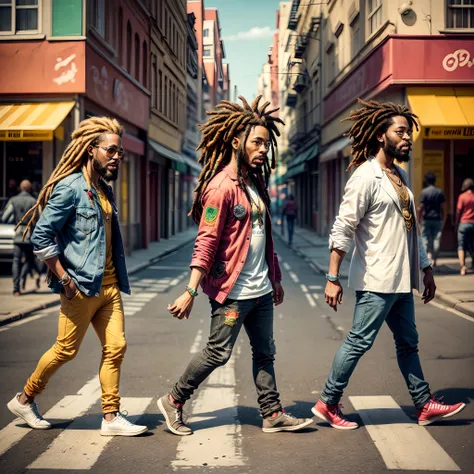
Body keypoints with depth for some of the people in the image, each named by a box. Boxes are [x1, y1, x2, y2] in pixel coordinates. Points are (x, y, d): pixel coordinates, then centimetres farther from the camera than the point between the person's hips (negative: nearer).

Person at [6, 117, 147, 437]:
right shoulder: (70, 187, -12)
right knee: (66, 350, 2)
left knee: (116, 347, 2)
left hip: (109, 285, 8)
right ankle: (24, 400, 22)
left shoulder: (105, 190, 14)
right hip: (81, 287, -8)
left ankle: (111, 417, 9)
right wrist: (63, 279, -16)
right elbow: (41, 235, -15)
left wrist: (117, 279, 15)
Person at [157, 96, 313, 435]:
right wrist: (191, 292, -22)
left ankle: (273, 414, 20)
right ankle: (174, 402, 17)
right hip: (233, 290, -8)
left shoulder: (257, 182, 12)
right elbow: (206, 243, -19)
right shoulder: (222, 186, -15)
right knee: (218, 352, 0)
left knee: (265, 352, 12)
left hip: (261, 289, 8)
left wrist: (275, 278, 22)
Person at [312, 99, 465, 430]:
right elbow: (342, 230, -17)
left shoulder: (400, 176, 13)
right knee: (359, 342, -2)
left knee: (408, 342, 14)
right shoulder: (366, 177, -14)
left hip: (401, 280, 9)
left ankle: (425, 405, 23)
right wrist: (333, 279, -20)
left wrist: (426, 267, 18)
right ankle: (328, 404, 9)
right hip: (376, 281, -9)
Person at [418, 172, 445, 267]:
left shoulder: (424, 192, -6)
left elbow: (421, 208, -9)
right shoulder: (440, 192, 4)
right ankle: (434, 259, 7)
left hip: (427, 219, -2)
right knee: (436, 240, 6)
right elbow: (442, 208, 4)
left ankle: (429, 256, -14)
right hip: (437, 219, 2)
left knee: (426, 240, 3)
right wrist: (442, 220, 12)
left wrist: (419, 220, -1)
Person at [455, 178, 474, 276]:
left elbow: (458, 211, -5)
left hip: (464, 223, -3)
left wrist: (456, 223, 6)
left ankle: (463, 266, -13)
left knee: (461, 246, -1)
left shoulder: (462, 196, -6)